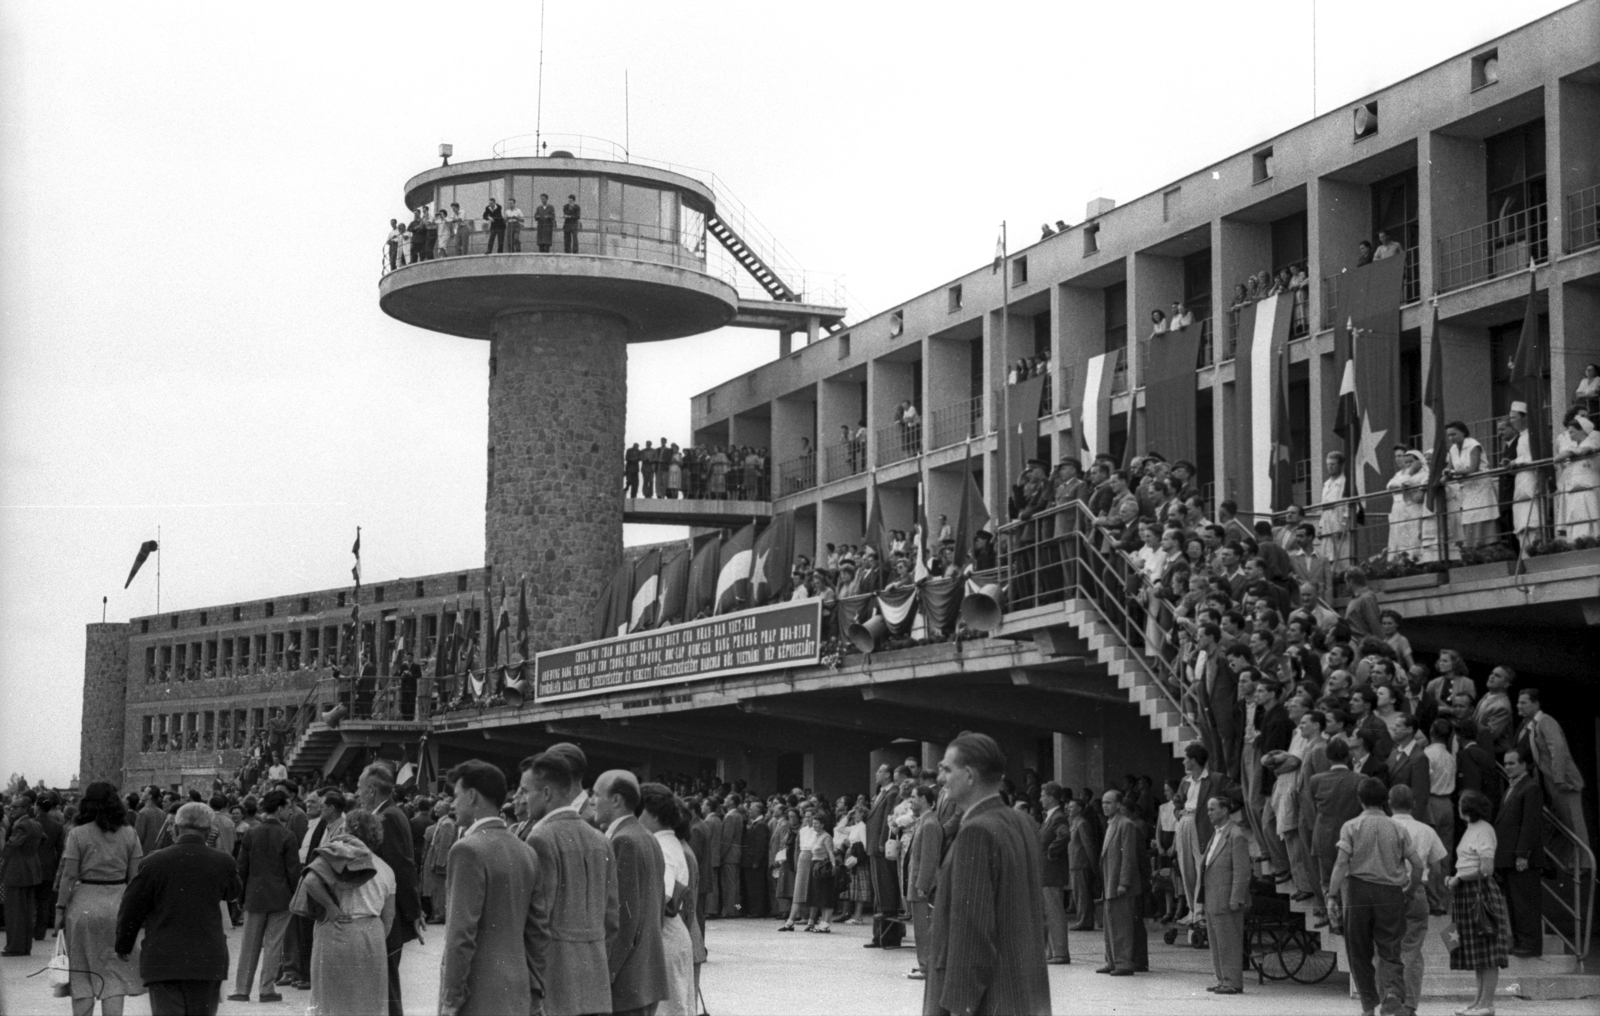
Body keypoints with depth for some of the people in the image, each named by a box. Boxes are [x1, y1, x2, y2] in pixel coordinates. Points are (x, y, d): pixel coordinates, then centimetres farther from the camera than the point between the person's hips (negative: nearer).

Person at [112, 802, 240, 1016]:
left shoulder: (154, 862, -5)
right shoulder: (223, 863, -2)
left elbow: (131, 908, 1)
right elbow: (234, 891, 20)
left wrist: (123, 947, 15)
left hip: (163, 960, -2)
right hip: (208, 959, 2)